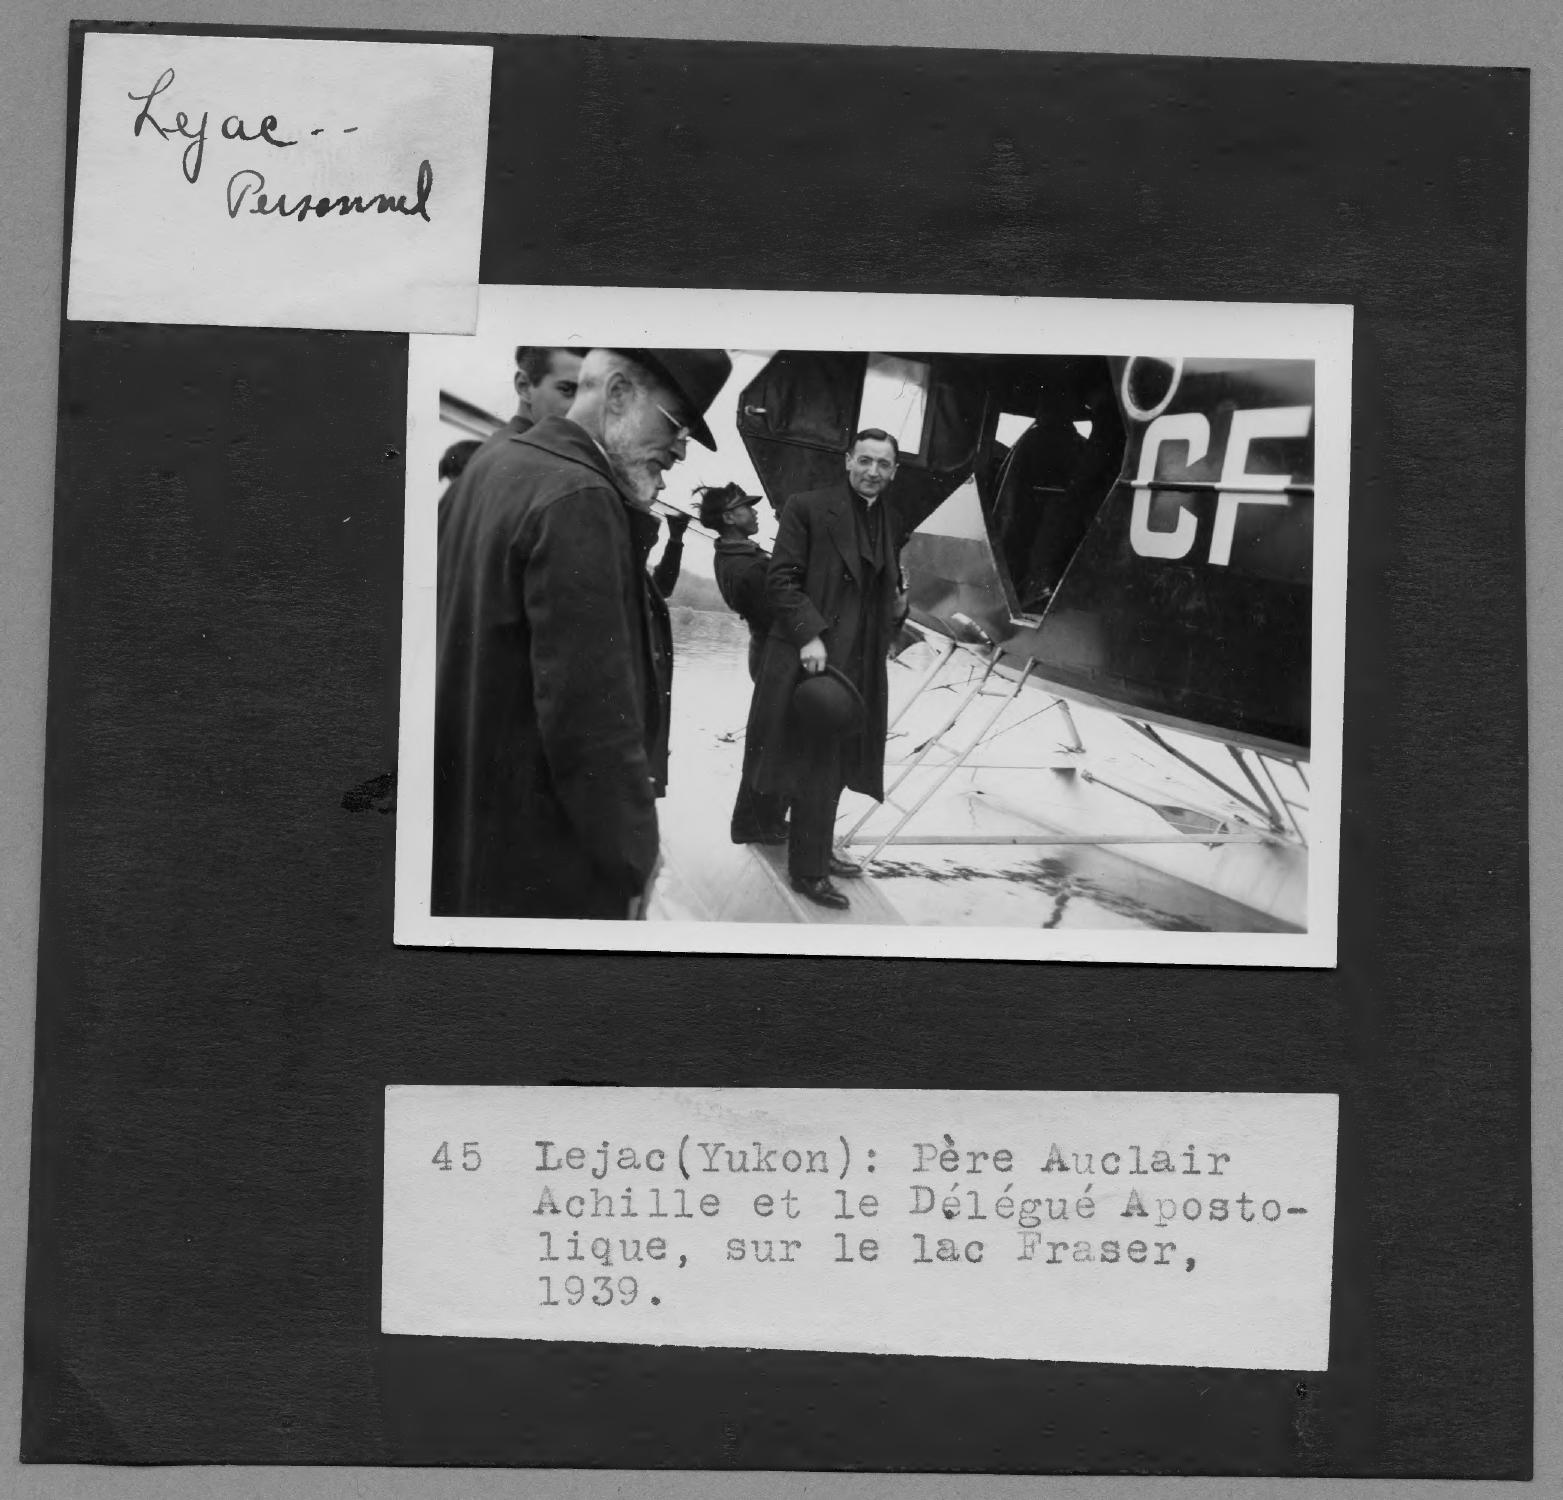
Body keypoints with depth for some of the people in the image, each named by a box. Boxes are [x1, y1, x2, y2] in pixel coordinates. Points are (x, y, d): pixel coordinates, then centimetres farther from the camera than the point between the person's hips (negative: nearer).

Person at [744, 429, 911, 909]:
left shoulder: (893, 523, 12)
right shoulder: (808, 508, -8)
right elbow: (780, 581, -11)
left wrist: (898, 607, 2)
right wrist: (810, 635, -21)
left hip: (861, 663, 6)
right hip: (814, 655, -6)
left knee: (833, 766, 15)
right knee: (815, 767, -3)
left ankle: (817, 851, 29)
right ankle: (807, 871, 6)